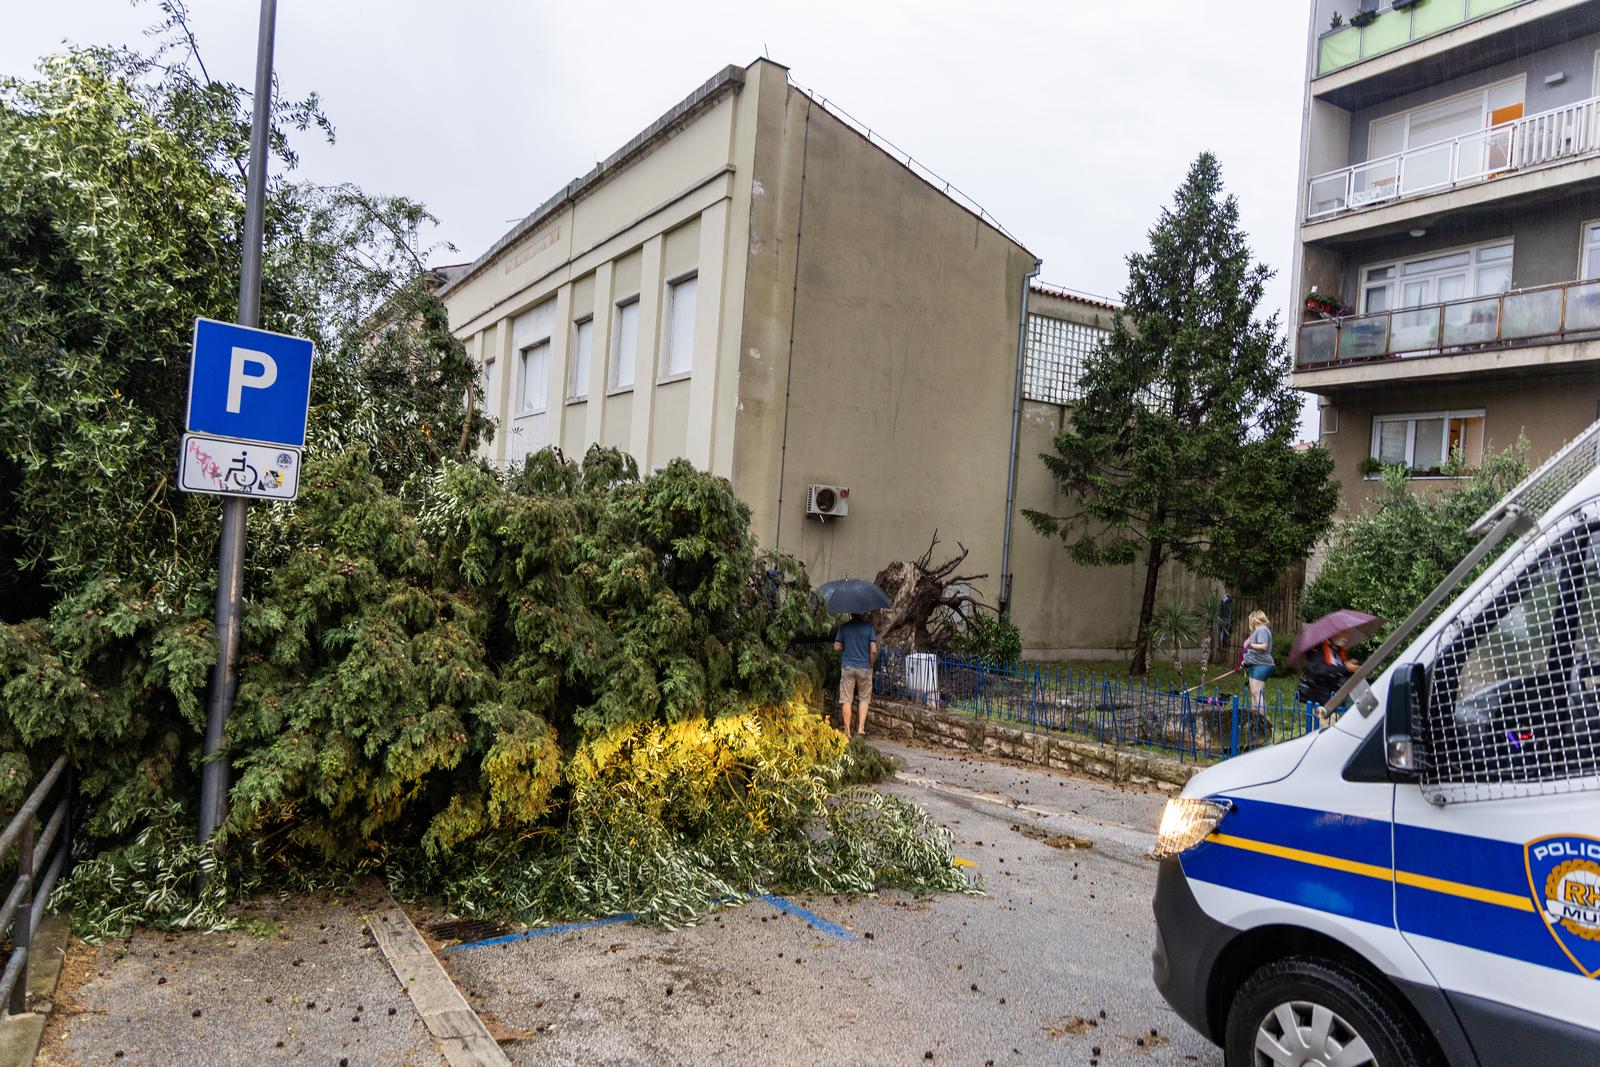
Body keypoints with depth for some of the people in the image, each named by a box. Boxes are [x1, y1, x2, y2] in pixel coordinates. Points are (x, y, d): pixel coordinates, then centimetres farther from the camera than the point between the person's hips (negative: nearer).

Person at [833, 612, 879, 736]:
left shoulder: (844, 627, 0)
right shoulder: (868, 627, -4)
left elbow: (836, 648, 1)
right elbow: (874, 651, -9)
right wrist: (871, 665, 6)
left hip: (847, 667, 1)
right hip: (864, 668, -1)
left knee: (846, 700, 5)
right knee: (864, 698, 13)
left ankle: (847, 730, 7)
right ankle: (861, 727, 3)